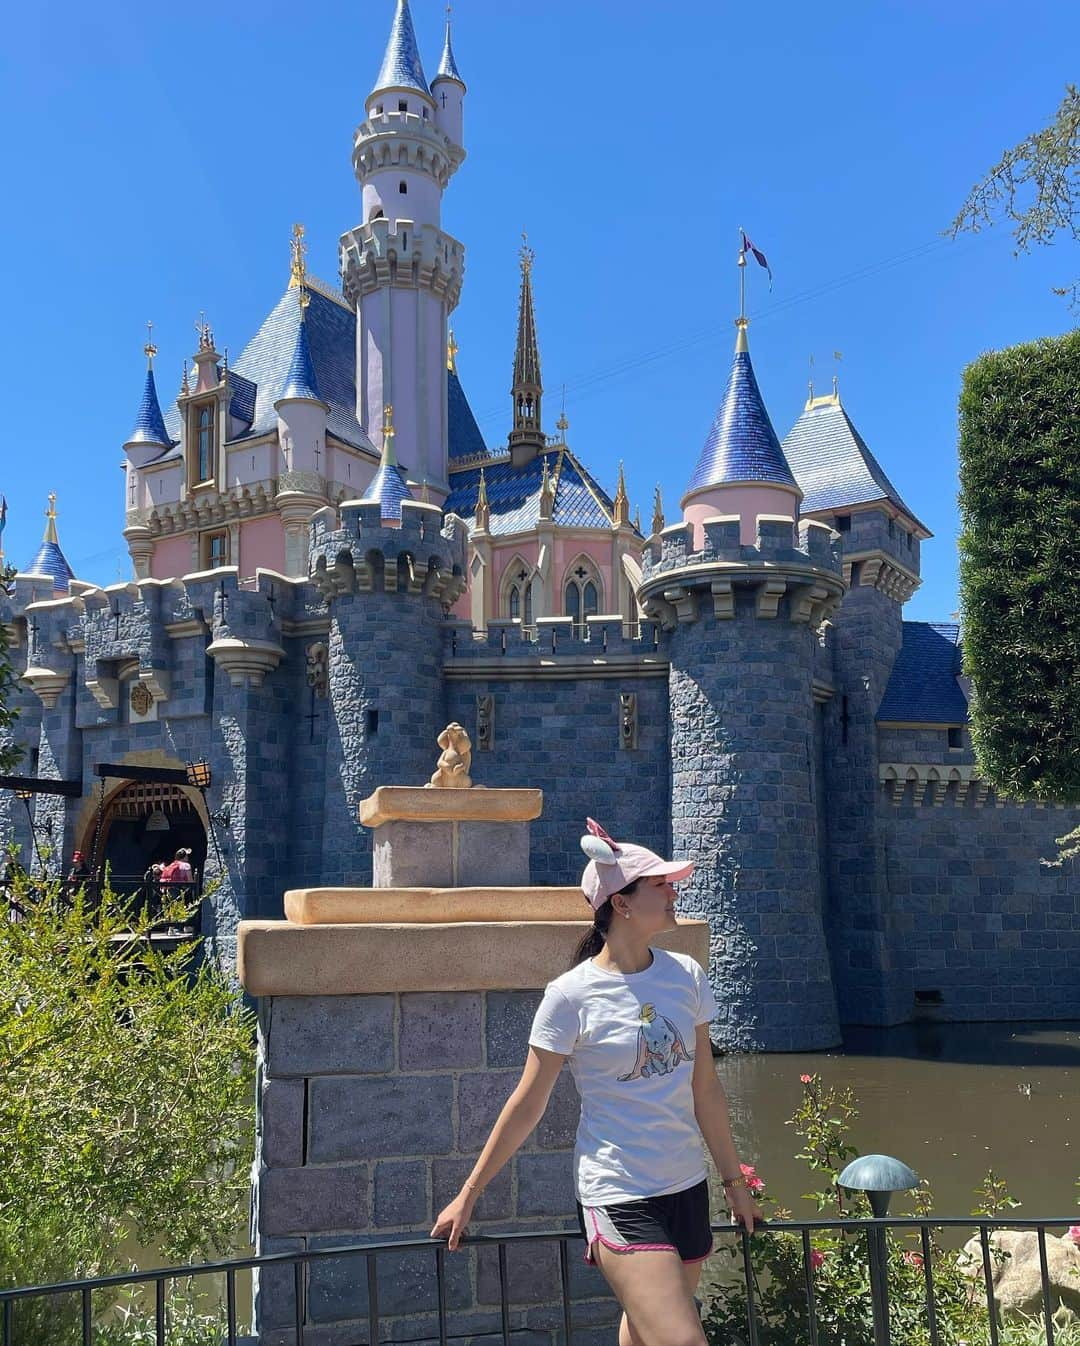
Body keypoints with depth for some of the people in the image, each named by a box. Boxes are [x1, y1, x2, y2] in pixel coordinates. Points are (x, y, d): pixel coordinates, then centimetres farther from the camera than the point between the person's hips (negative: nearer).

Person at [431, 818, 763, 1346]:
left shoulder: (686, 976, 2)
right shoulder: (571, 996, -12)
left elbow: (705, 1089, 10)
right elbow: (527, 1106, -5)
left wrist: (733, 1181, 15)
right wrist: (468, 1195, -1)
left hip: (687, 1189, 5)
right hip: (618, 1198, -5)